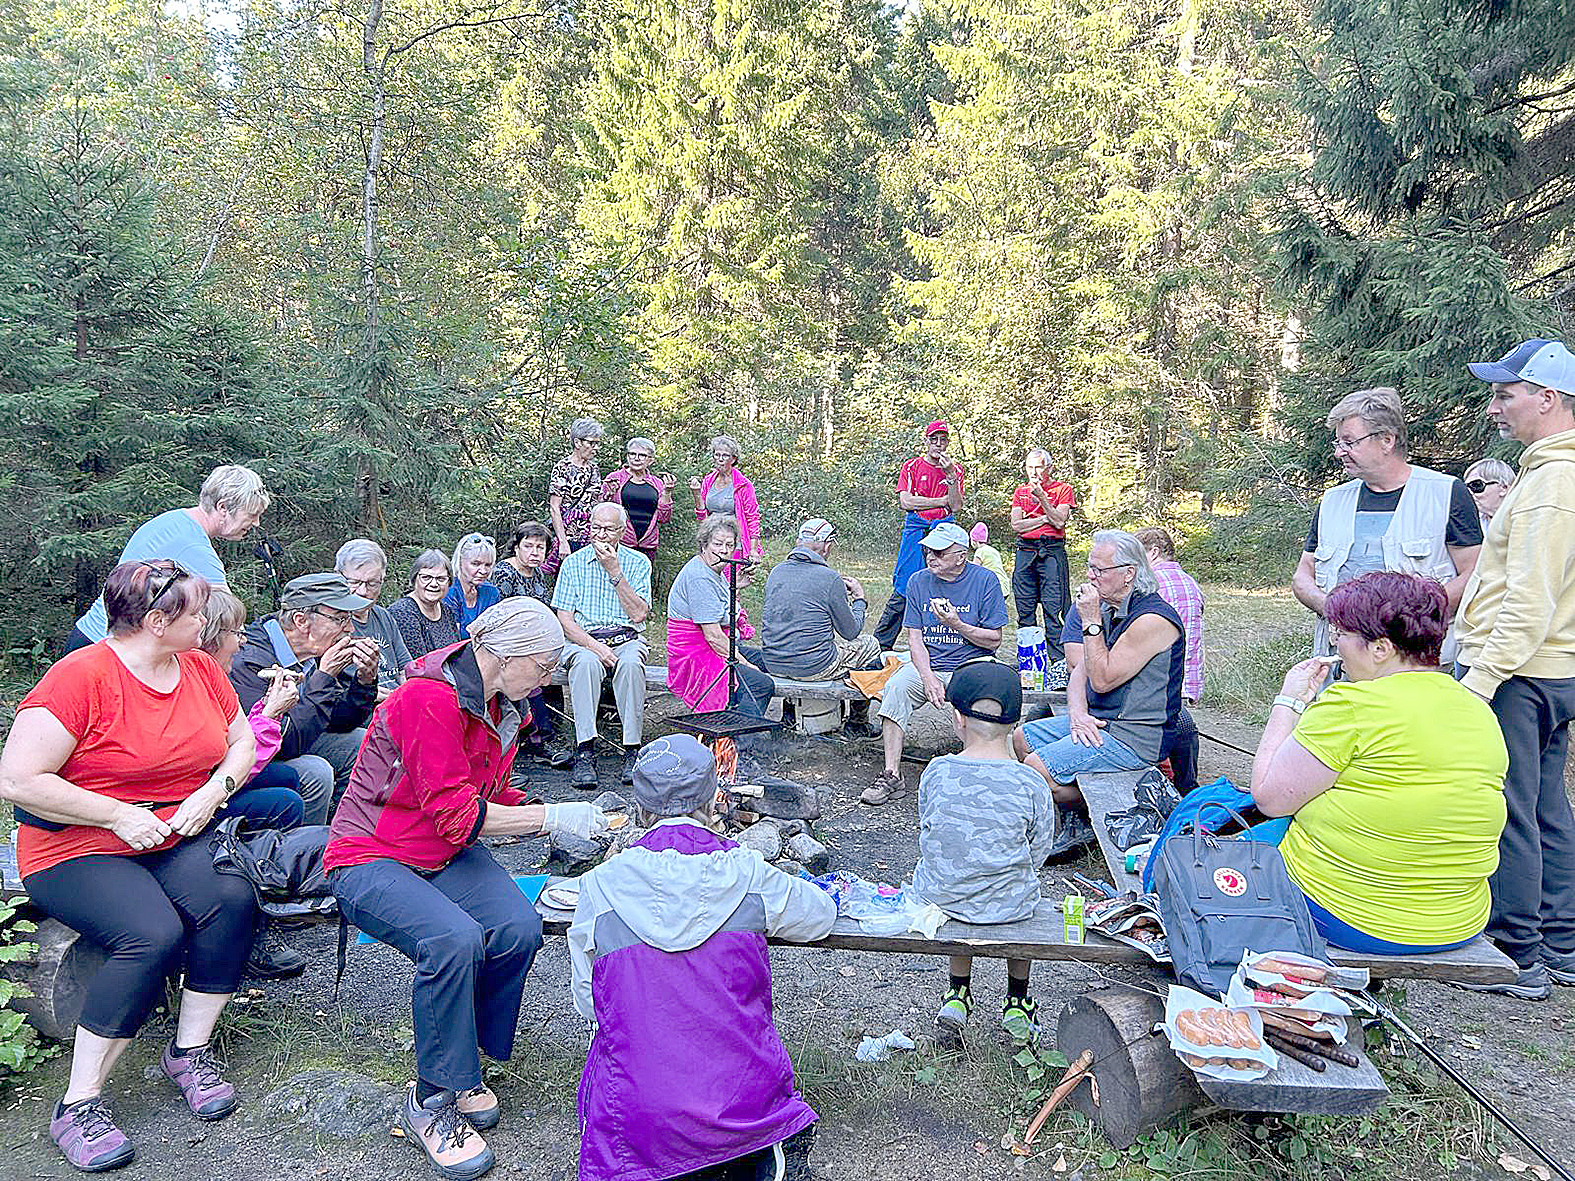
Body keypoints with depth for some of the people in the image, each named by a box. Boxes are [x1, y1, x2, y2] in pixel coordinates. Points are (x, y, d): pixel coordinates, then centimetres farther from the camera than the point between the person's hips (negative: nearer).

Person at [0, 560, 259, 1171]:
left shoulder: (201, 669, 5)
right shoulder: (81, 675, -16)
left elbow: (242, 741, 16)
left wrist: (213, 791, -4)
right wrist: (120, 816, -19)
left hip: (178, 840, 5)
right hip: (78, 850, -5)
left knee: (233, 898, -25)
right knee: (154, 933, -31)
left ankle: (189, 1051, -7)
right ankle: (78, 1104, -15)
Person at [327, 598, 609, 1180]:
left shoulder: (497, 703, 4)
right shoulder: (429, 699, -24)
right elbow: (455, 813, -25)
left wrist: (571, 821, -2)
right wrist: (553, 817, -22)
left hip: (448, 856, 7)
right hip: (371, 859, -7)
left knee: (520, 928, -21)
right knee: (455, 939, -33)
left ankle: (458, 1065, 1)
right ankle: (432, 1100, -12)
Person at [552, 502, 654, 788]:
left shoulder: (638, 563, 6)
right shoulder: (574, 563, 8)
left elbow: (639, 615, -7)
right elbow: (564, 620, 1)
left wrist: (615, 571, -11)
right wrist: (594, 646, -16)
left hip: (627, 639, 0)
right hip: (583, 639, 0)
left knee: (630, 663, -36)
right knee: (586, 663, -36)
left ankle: (632, 750, -29)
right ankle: (585, 752, -36)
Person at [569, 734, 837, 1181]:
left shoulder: (600, 886, -7)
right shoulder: (747, 874, -7)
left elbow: (587, 1003, 4)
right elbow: (822, 915, 12)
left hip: (642, 1115, 0)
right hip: (746, 1105, 1)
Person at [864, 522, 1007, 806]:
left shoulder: (985, 580, -3)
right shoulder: (918, 581, 6)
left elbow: (994, 640, -2)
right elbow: (915, 638, 2)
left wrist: (957, 625, -17)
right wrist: (928, 677, -14)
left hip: (972, 663, -2)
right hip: (928, 664, 3)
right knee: (896, 687, -27)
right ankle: (891, 775, -24)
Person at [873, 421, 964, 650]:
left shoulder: (955, 469, 10)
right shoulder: (912, 466, 6)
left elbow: (956, 507, -3)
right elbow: (905, 502, -8)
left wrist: (950, 475, -13)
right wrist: (942, 501, -6)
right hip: (915, 530, -2)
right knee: (903, 591, -5)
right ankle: (881, 643, 2)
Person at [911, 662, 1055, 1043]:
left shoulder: (936, 771, -13)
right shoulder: (1031, 784, -16)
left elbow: (926, 829, 2)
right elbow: (1038, 856, -4)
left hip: (938, 897, 1)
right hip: (1008, 907, -1)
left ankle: (959, 992, 36)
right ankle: (1017, 1001, 39)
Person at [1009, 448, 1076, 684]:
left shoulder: (1062, 489, 6)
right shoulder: (1020, 491, 16)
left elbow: (1059, 521, -8)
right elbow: (1016, 525, 3)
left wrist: (1041, 496, -11)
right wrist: (1046, 518, -4)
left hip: (1052, 551, -4)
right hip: (1025, 552, 4)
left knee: (1054, 610, -11)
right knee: (1025, 610, 4)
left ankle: (1059, 663, -13)